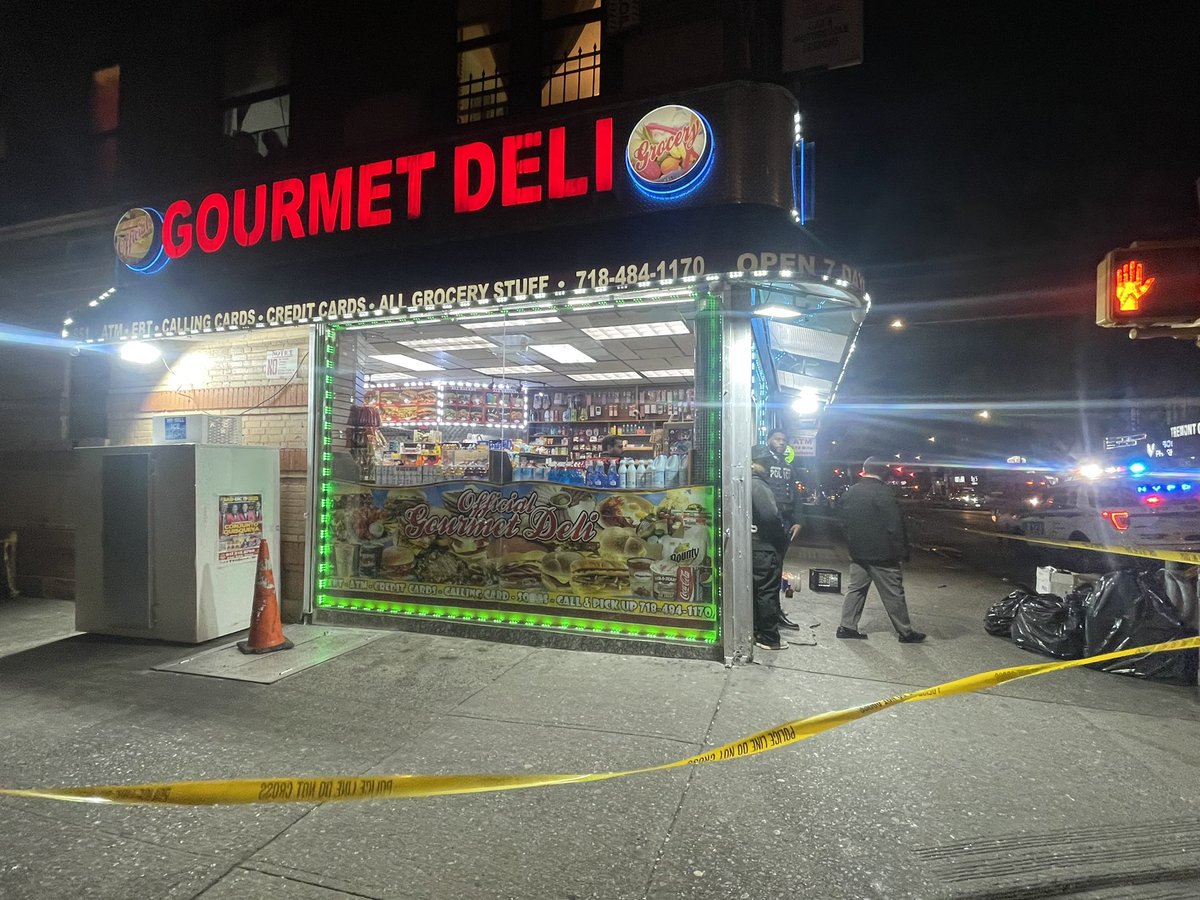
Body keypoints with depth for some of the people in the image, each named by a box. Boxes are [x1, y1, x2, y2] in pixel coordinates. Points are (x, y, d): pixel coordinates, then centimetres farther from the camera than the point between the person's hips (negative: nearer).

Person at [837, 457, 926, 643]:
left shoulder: (850, 493, 7)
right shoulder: (883, 492, -16)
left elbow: (845, 522, 14)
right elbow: (895, 526, -17)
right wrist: (902, 552, -9)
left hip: (858, 553, 7)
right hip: (882, 554, -6)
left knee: (856, 589, 12)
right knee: (893, 594, 3)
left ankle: (847, 627, 11)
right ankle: (905, 632, 13)